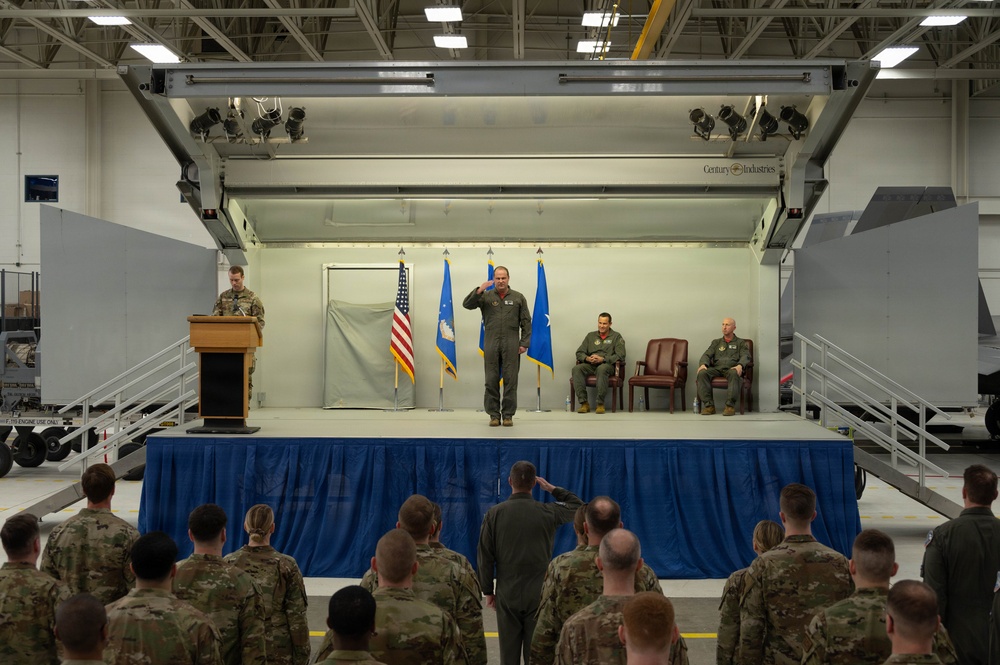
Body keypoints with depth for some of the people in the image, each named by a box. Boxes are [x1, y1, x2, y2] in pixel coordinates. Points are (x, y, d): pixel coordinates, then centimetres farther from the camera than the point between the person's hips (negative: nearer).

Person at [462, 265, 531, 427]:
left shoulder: (518, 298, 7)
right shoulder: (486, 296, 7)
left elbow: (526, 323, 6)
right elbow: (467, 304, -6)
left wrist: (524, 343, -2)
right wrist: (479, 290, -18)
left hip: (511, 345, 0)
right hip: (491, 344, 1)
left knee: (510, 380, 0)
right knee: (491, 380, 3)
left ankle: (508, 415, 8)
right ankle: (494, 415, 10)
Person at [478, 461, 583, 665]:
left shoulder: (494, 514, -5)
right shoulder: (548, 512, -5)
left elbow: (486, 556, -2)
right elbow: (578, 506, 15)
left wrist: (488, 591, 7)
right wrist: (552, 489, 18)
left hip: (507, 595, 0)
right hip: (539, 595, 0)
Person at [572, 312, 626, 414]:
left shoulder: (616, 337, 12)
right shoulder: (591, 336, 23)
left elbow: (620, 356, -2)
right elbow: (579, 353, 17)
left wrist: (602, 359, -14)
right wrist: (588, 358, -7)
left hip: (607, 365, -3)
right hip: (590, 365, 3)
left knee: (602, 369, -41)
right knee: (576, 368, -30)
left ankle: (600, 404, -36)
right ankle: (584, 403, -33)